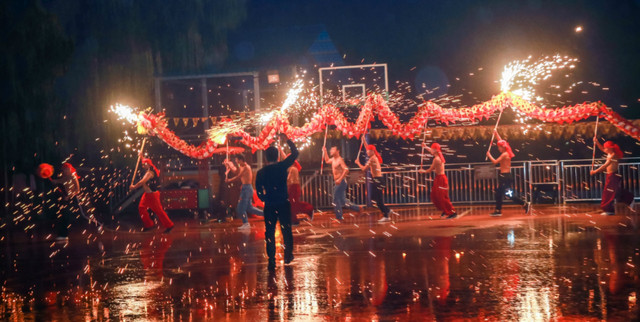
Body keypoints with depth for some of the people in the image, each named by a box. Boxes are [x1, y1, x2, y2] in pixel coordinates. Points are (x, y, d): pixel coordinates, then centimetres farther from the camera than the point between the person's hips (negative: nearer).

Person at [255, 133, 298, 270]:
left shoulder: (261, 173, -3)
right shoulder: (282, 166, -7)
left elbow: (259, 191, 1)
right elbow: (295, 153, 5)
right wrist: (287, 140, 13)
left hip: (269, 206, 0)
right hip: (283, 204, 0)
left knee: (270, 232, 5)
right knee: (286, 230, 14)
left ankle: (271, 260, 2)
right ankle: (288, 255, 24)